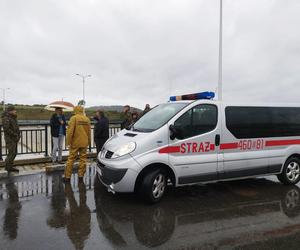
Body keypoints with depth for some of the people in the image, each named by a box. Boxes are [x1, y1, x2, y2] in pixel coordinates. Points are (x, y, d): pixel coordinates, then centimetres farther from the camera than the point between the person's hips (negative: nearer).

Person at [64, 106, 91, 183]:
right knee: (83, 159, 9)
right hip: (84, 143, 4)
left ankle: (67, 177, 9)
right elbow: (89, 132, 10)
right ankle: (81, 176, 13)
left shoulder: (74, 118, -8)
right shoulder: (87, 119, 6)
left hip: (75, 142, -3)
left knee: (71, 159, 4)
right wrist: (88, 142, 18)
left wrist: (68, 141, -7)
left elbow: (70, 131, -14)